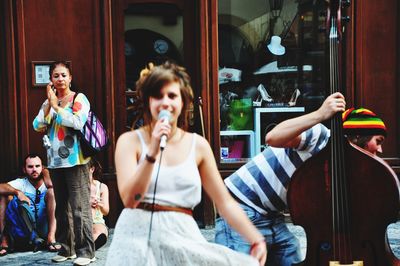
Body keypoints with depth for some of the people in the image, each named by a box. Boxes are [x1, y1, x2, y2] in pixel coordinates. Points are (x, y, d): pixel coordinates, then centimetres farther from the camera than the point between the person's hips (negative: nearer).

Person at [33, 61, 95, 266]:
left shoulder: (79, 99, -1)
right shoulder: (48, 102, 15)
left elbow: (78, 122, -17)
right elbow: (38, 127, 4)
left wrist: (56, 106, -10)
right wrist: (49, 104, -6)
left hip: (75, 162, -6)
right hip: (55, 163, 6)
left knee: (80, 208, -8)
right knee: (61, 208, 12)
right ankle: (66, 249, 22)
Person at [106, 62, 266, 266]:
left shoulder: (198, 145, 5)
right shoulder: (130, 141, -1)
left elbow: (224, 202, 7)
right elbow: (129, 199, -11)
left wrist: (257, 240, -3)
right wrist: (152, 152, -19)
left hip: (182, 236, 2)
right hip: (138, 235, -2)